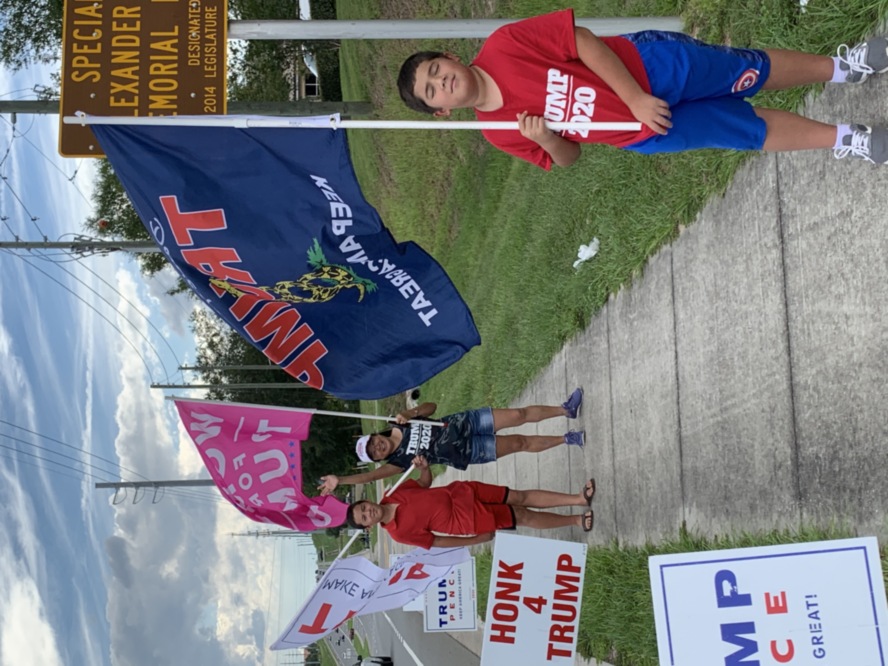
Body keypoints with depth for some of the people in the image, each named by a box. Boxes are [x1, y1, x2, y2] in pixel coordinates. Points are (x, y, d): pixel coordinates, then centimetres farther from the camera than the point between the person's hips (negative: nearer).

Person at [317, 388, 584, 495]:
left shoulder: (401, 424, -2)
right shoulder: (399, 460, -12)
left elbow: (431, 406, 1)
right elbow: (373, 474, -24)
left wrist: (409, 413, -18)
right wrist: (339, 479, -31)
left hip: (462, 423, 3)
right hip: (468, 451, -3)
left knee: (518, 415, -3)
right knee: (519, 443, -7)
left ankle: (566, 409, 14)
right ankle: (566, 439, 11)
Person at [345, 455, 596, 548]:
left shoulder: (394, 494, -2)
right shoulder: (400, 532, -15)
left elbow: (425, 482, 11)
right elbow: (436, 541, -9)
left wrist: (423, 467, -13)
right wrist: (477, 539, -8)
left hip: (459, 492, 4)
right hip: (464, 519, -4)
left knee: (521, 497, -4)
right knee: (523, 516, -4)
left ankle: (578, 499, 3)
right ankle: (576, 520, 11)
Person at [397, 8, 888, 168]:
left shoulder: (503, 46, -16)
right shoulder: (498, 134, -7)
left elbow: (583, 42, -15)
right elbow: (566, 157, 1)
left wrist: (636, 97, -22)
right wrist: (545, 139, -23)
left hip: (648, 65, -2)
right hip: (641, 132, 2)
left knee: (752, 73, -2)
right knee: (753, 131, 2)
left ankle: (840, 66, 22)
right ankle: (842, 140, 19)